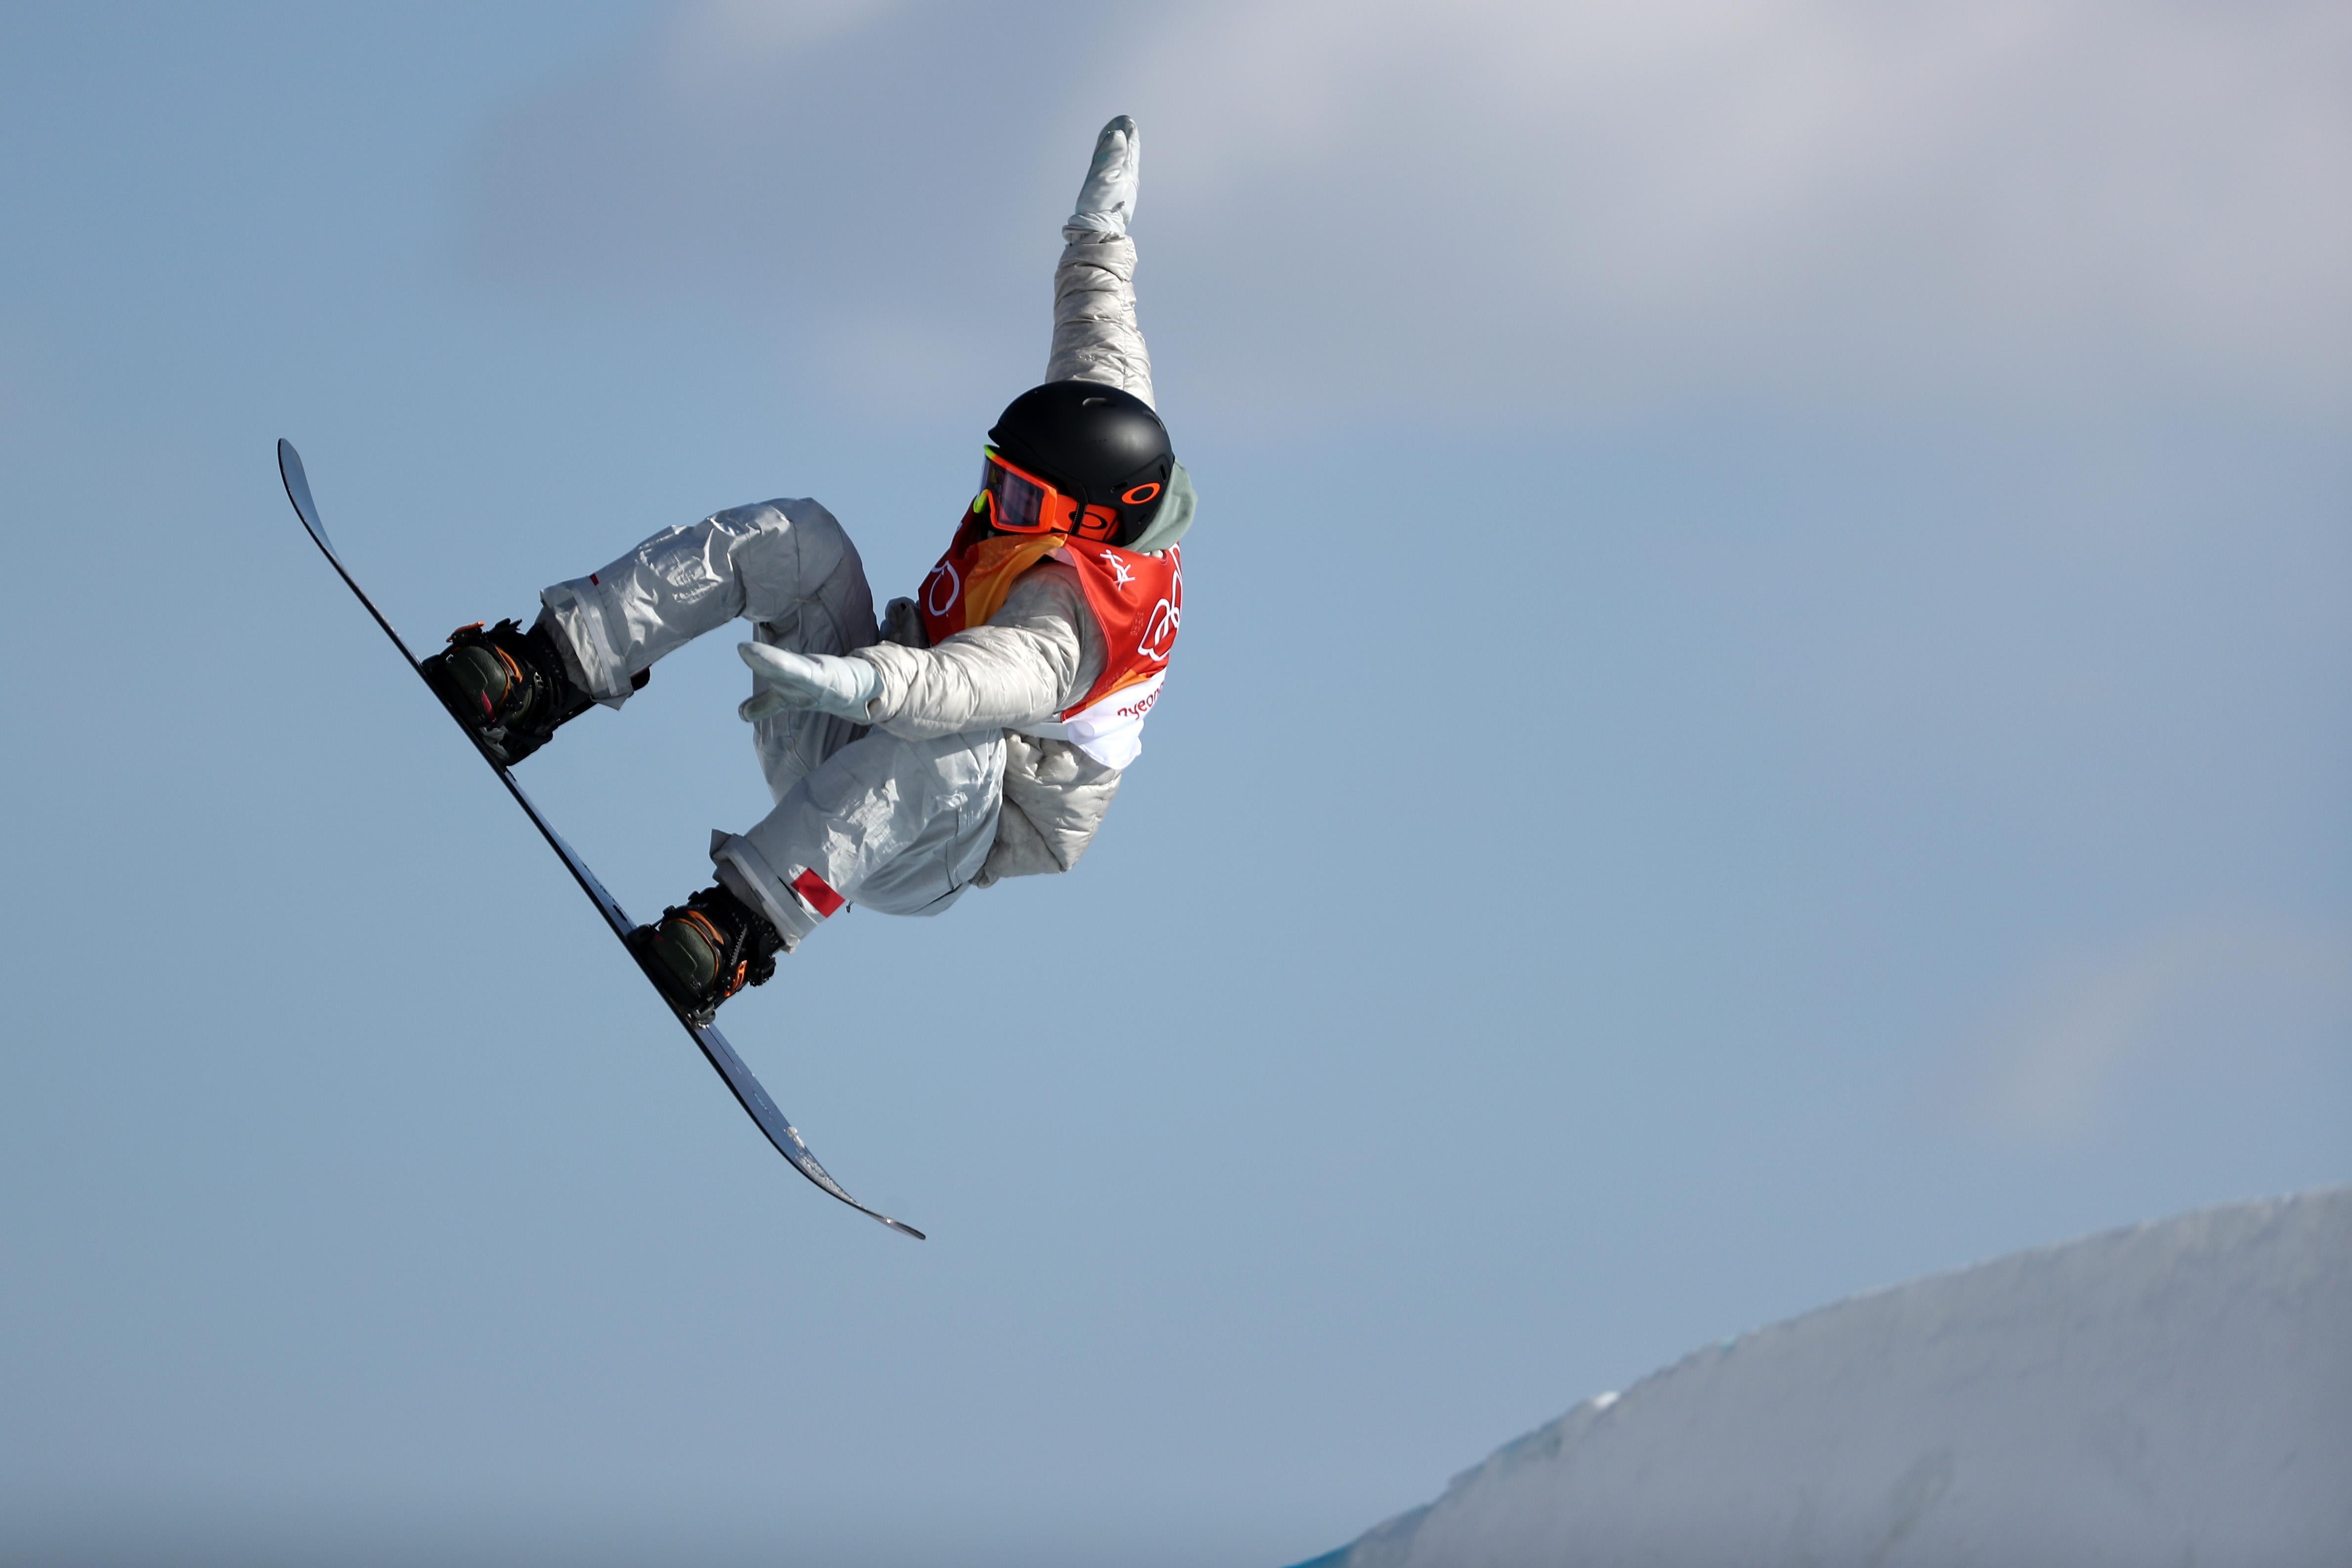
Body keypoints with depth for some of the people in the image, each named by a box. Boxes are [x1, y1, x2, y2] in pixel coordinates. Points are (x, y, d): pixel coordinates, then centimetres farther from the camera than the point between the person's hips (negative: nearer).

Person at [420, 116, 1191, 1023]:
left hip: (924, 855, -9)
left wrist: (862, 681, -67)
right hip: (854, 751, 9)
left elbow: (977, 687, -48)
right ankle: (548, 678, -23)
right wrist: (1100, 230, 36)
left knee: (962, 742, -45)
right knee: (795, 539, -10)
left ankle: (746, 923, -48)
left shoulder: (1072, 616, -26)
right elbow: (1098, 338, 21)